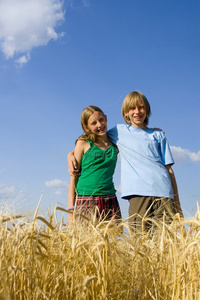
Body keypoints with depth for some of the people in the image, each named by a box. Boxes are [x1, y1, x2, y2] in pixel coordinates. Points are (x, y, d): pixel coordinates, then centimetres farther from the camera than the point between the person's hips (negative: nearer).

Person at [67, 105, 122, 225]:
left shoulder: (114, 143, 12)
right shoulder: (83, 143, 3)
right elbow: (74, 177, 2)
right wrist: (71, 210, -5)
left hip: (110, 201, 3)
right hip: (86, 200, -3)